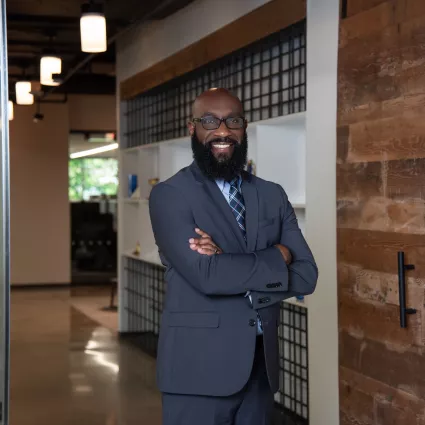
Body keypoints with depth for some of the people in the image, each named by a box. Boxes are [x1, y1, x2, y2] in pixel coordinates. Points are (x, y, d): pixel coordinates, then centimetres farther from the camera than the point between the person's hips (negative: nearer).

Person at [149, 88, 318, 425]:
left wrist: (229, 268, -14)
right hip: (199, 369, -4)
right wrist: (277, 257, -8)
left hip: (261, 367, 5)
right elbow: (205, 274, -19)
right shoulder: (170, 195, -6)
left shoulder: (273, 196, 9)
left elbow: (306, 276, -1)